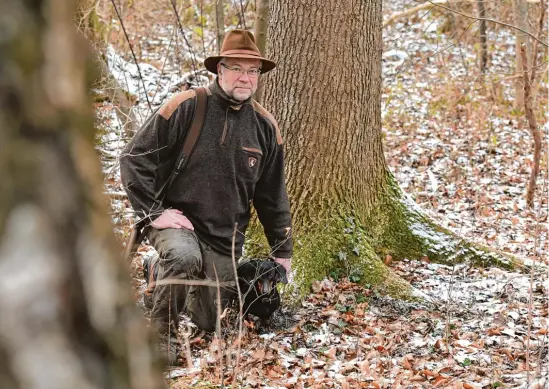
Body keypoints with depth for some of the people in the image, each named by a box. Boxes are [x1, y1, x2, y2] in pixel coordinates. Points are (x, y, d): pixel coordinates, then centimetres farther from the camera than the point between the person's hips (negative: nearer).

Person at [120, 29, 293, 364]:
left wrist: (282, 251, 13)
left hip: (226, 241, 5)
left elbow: (272, 195, 11)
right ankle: (163, 333, -13)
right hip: (177, 223, -4)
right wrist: (154, 212, -15)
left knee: (208, 323, 9)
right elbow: (135, 158, -9)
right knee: (184, 257, -38)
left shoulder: (265, 125, 2)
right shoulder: (186, 107, -12)